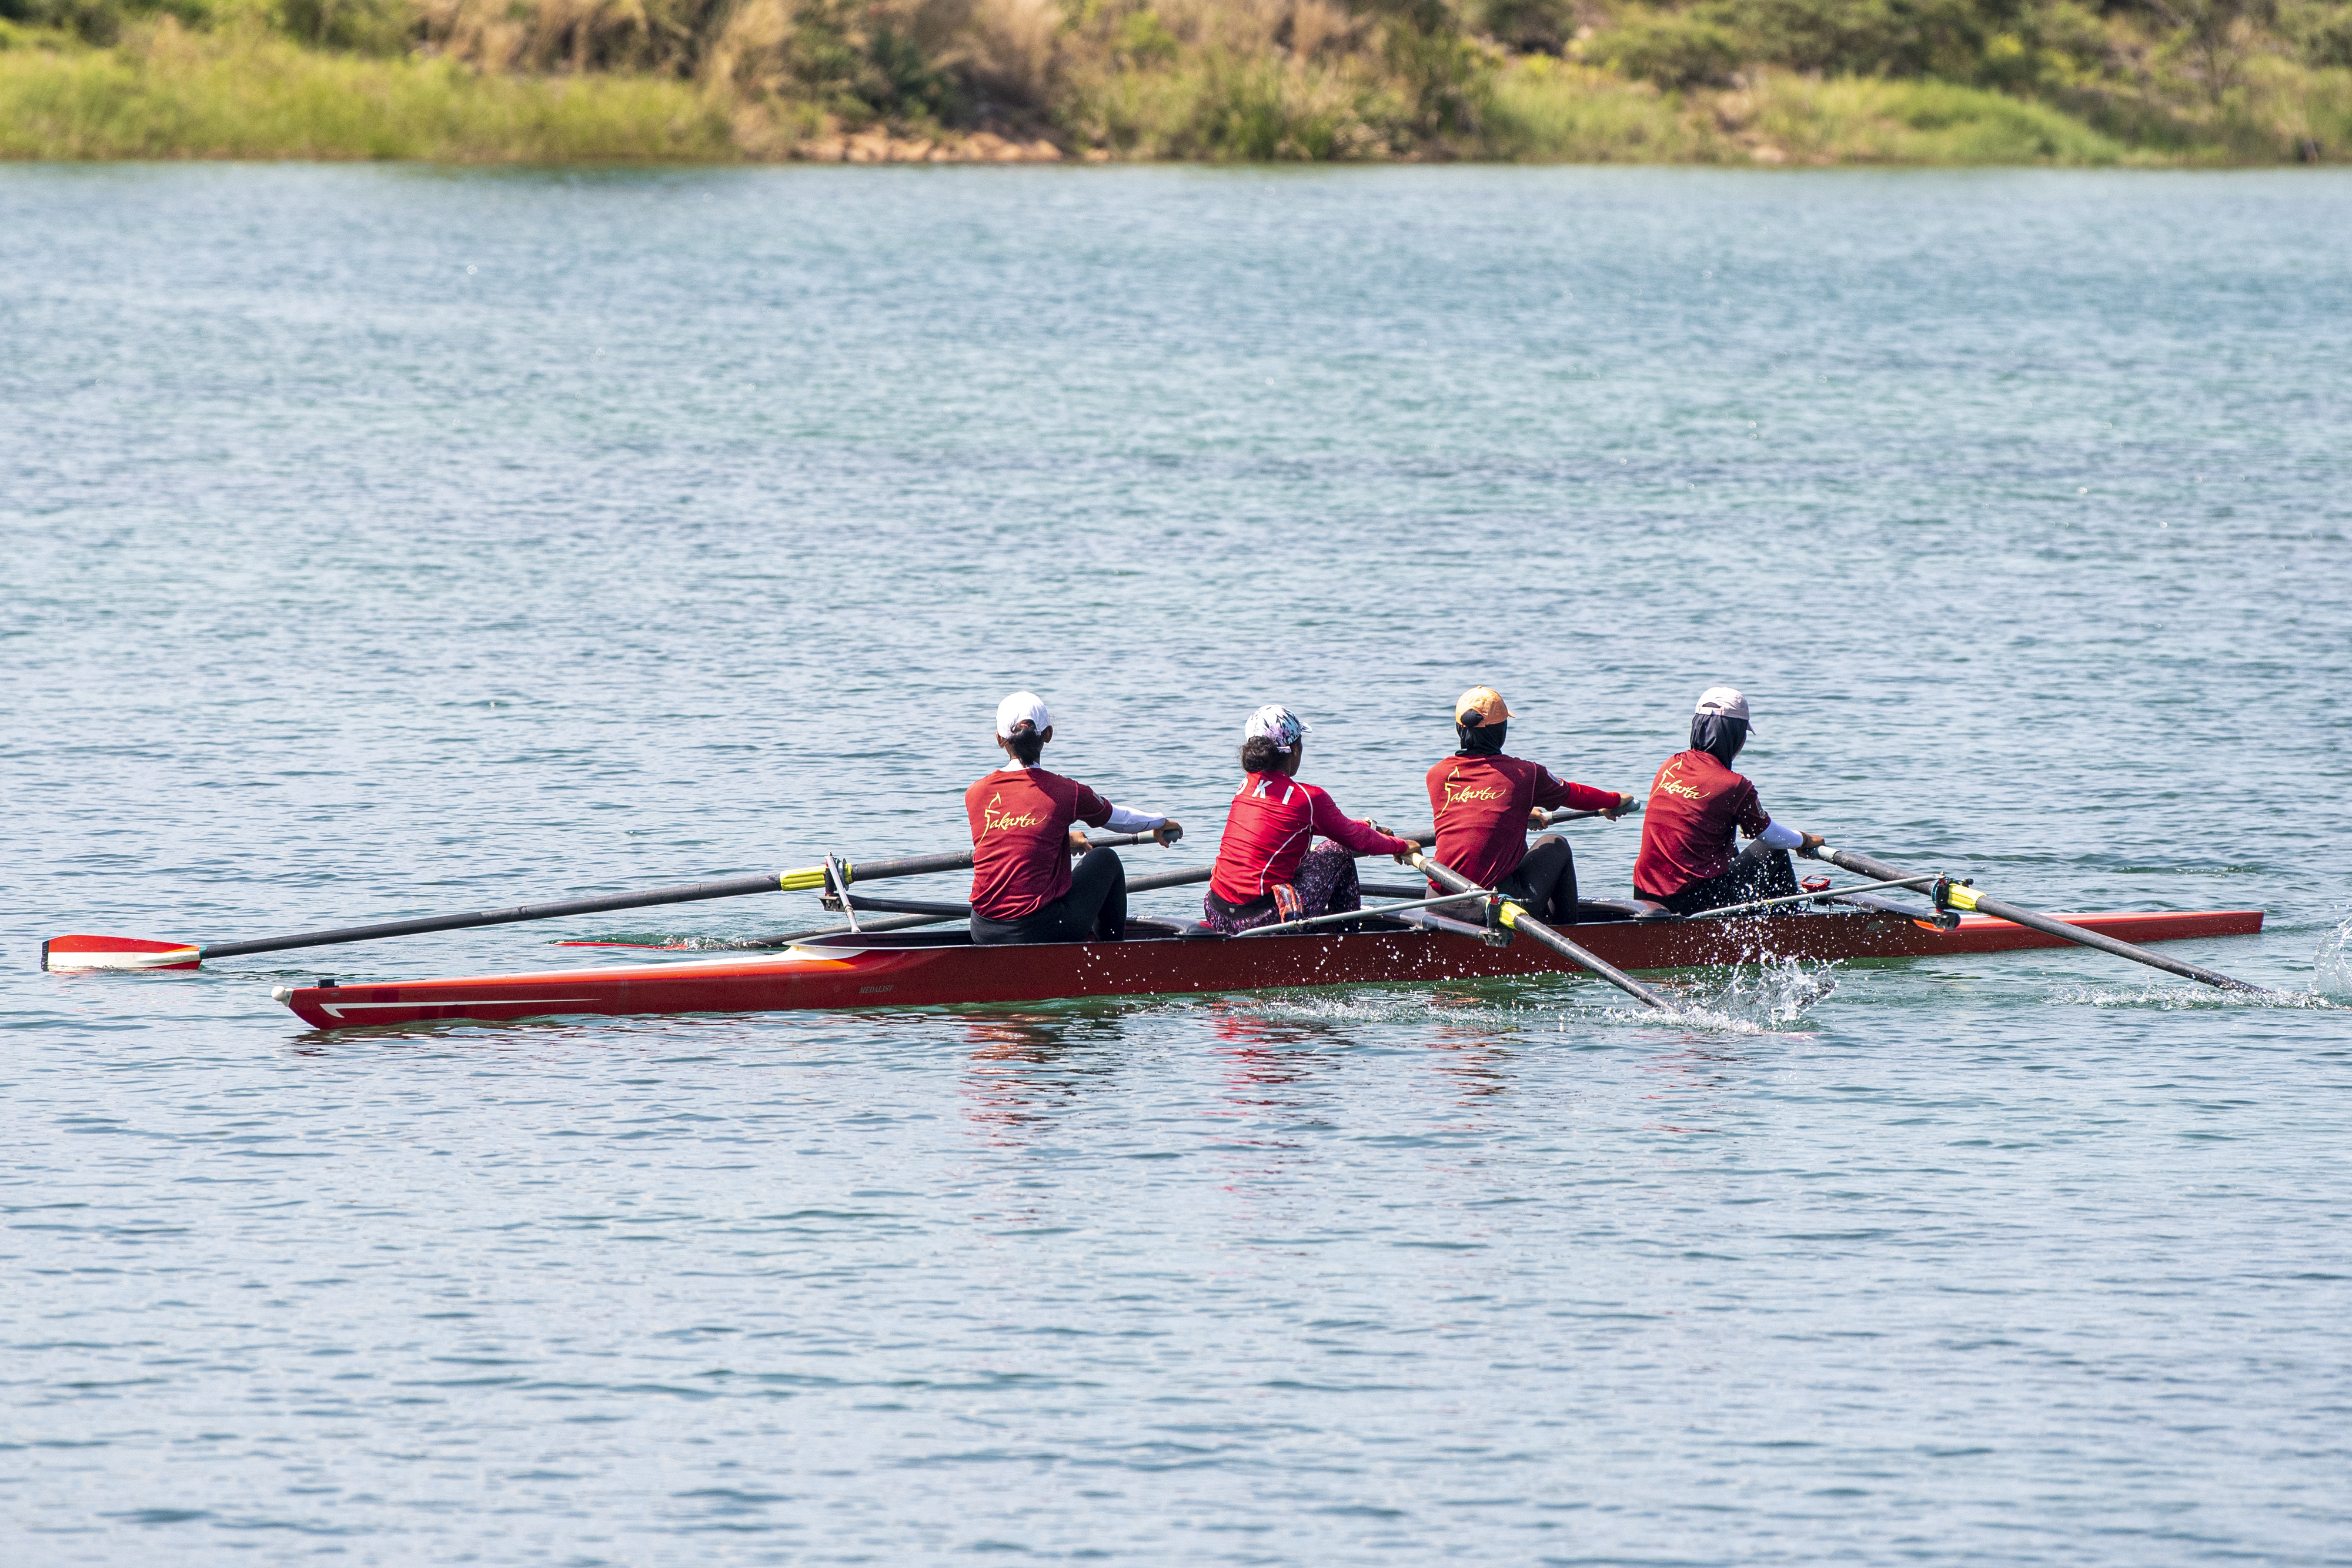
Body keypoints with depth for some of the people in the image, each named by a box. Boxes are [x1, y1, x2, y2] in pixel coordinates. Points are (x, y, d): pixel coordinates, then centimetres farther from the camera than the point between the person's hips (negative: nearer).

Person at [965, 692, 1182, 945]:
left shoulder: (974, 794, 2)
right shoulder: (1066, 792, -7)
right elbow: (1119, 818, 14)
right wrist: (1161, 823, 37)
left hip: (984, 934, 3)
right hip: (1040, 931, -3)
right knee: (1106, 860, 24)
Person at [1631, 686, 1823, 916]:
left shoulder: (1671, 766, 6)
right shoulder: (1735, 786, -12)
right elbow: (1770, 835, 4)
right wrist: (1805, 840, 28)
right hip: (1696, 900, -6)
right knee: (1776, 854, 15)